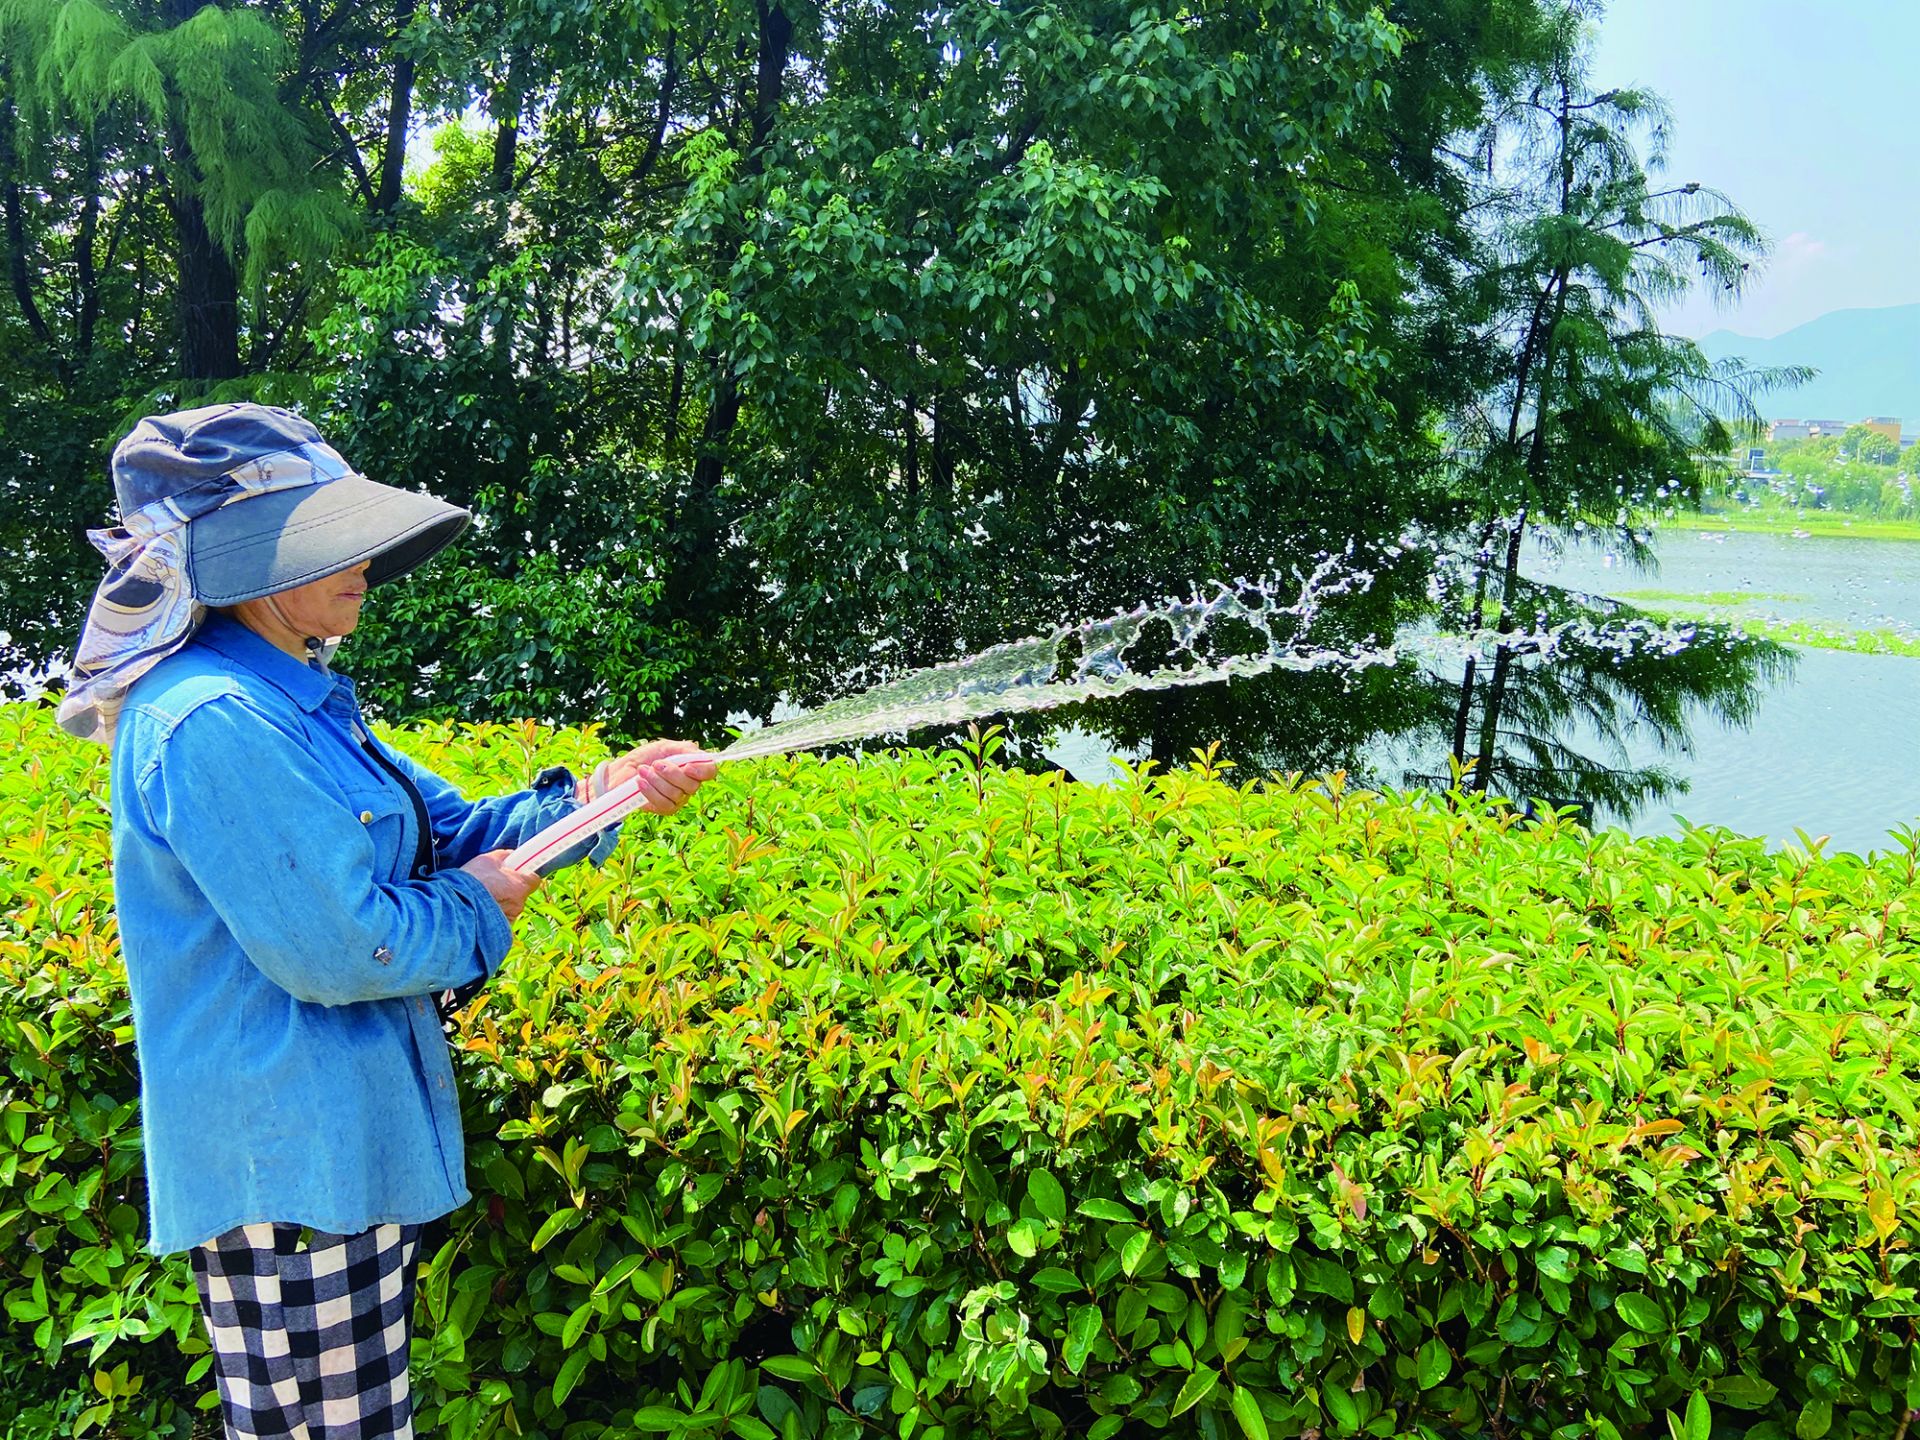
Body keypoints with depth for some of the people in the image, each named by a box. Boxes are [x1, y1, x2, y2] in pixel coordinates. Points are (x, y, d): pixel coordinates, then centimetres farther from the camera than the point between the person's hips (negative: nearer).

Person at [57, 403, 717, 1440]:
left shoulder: (292, 704, 12)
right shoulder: (216, 724, -21)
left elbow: (453, 830, 14)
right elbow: (336, 952, -24)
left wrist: (596, 795, 1)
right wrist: (476, 907, -7)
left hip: (339, 1146, 10)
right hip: (287, 1164, -10)